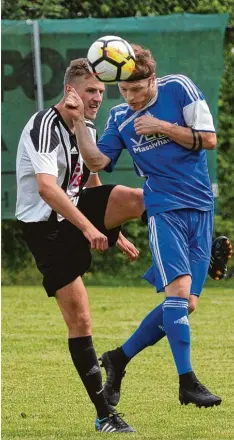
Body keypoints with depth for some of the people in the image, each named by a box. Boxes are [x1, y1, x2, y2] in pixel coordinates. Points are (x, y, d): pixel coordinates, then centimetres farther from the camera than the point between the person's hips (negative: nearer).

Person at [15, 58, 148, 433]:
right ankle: (104, 415, -2)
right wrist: (88, 227, -40)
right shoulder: (45, 127, -22)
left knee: (136, 200, -23)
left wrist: (114, 232, 23)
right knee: (79, 319, -8)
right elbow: (46, 189, -35)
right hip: (45, 225, -7)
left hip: (76, 210, 7)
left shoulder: (87, 128, 6)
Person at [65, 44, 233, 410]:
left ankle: (120, 358, 17)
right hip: (164, 210, -1)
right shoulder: (120, 117, 6)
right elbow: (98, 162, 2)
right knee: (179, 288, -22)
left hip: (201, 208, 1)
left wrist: (163, 127, -10)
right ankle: (187, 383, -18)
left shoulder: (179, 89, 0)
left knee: (186, 303, 0)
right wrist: (79, 122, -8)